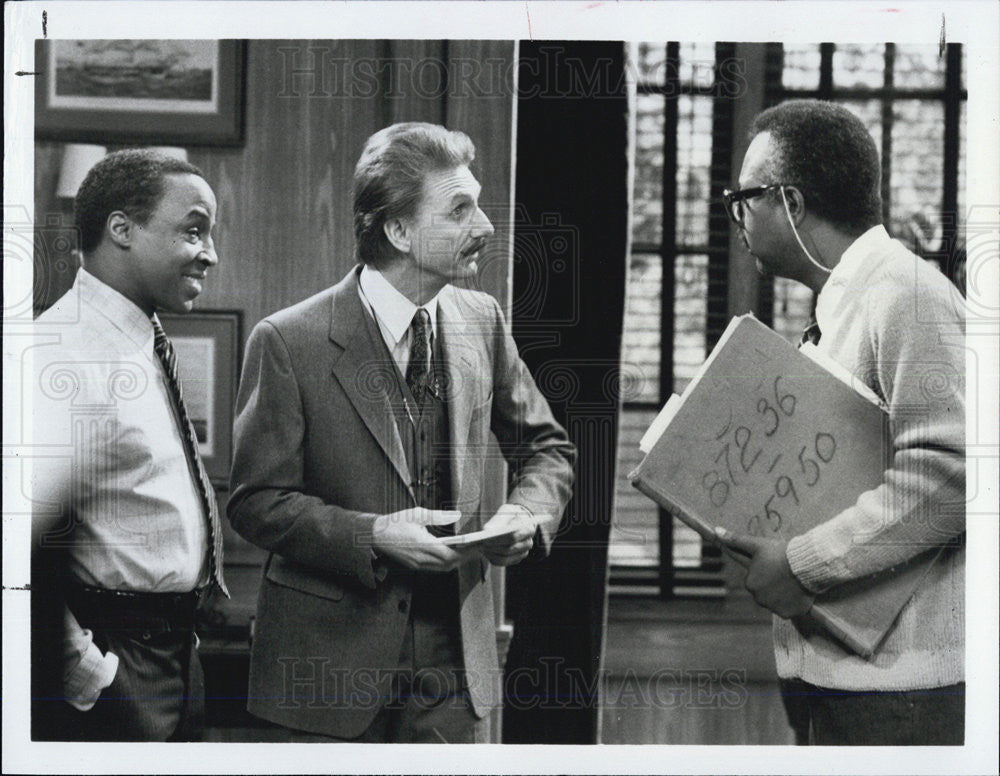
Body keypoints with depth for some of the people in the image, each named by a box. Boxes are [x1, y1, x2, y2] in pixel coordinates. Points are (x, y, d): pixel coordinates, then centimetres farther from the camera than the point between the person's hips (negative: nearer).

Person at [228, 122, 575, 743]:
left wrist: (529, 513, -6)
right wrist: (373, 535, -22)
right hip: (335, 660, -4)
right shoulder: (289, 342, -12)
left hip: (456, 653, 4)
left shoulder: (482, 321, 3)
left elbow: (546, 448, 15)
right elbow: (257, 501, -9)